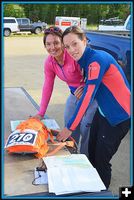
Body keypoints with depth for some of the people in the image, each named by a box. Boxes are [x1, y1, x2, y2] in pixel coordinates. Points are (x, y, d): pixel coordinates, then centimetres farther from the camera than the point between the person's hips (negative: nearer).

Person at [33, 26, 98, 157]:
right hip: (74, 95, 7)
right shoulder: (49, 62, -6)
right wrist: (41, 113, -1)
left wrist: (84, 89, -40)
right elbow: (47, 87, -1)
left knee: (86, 129, -4)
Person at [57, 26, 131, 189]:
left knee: (101, 159, 2)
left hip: (119, 116, -9)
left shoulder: (97, 59, -25)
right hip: (103, 112, 9)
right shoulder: (86, 60, 3)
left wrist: (70, 127, -22)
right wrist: (81, 89, -10)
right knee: (92, 152, 17)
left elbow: (88, 96, -27)